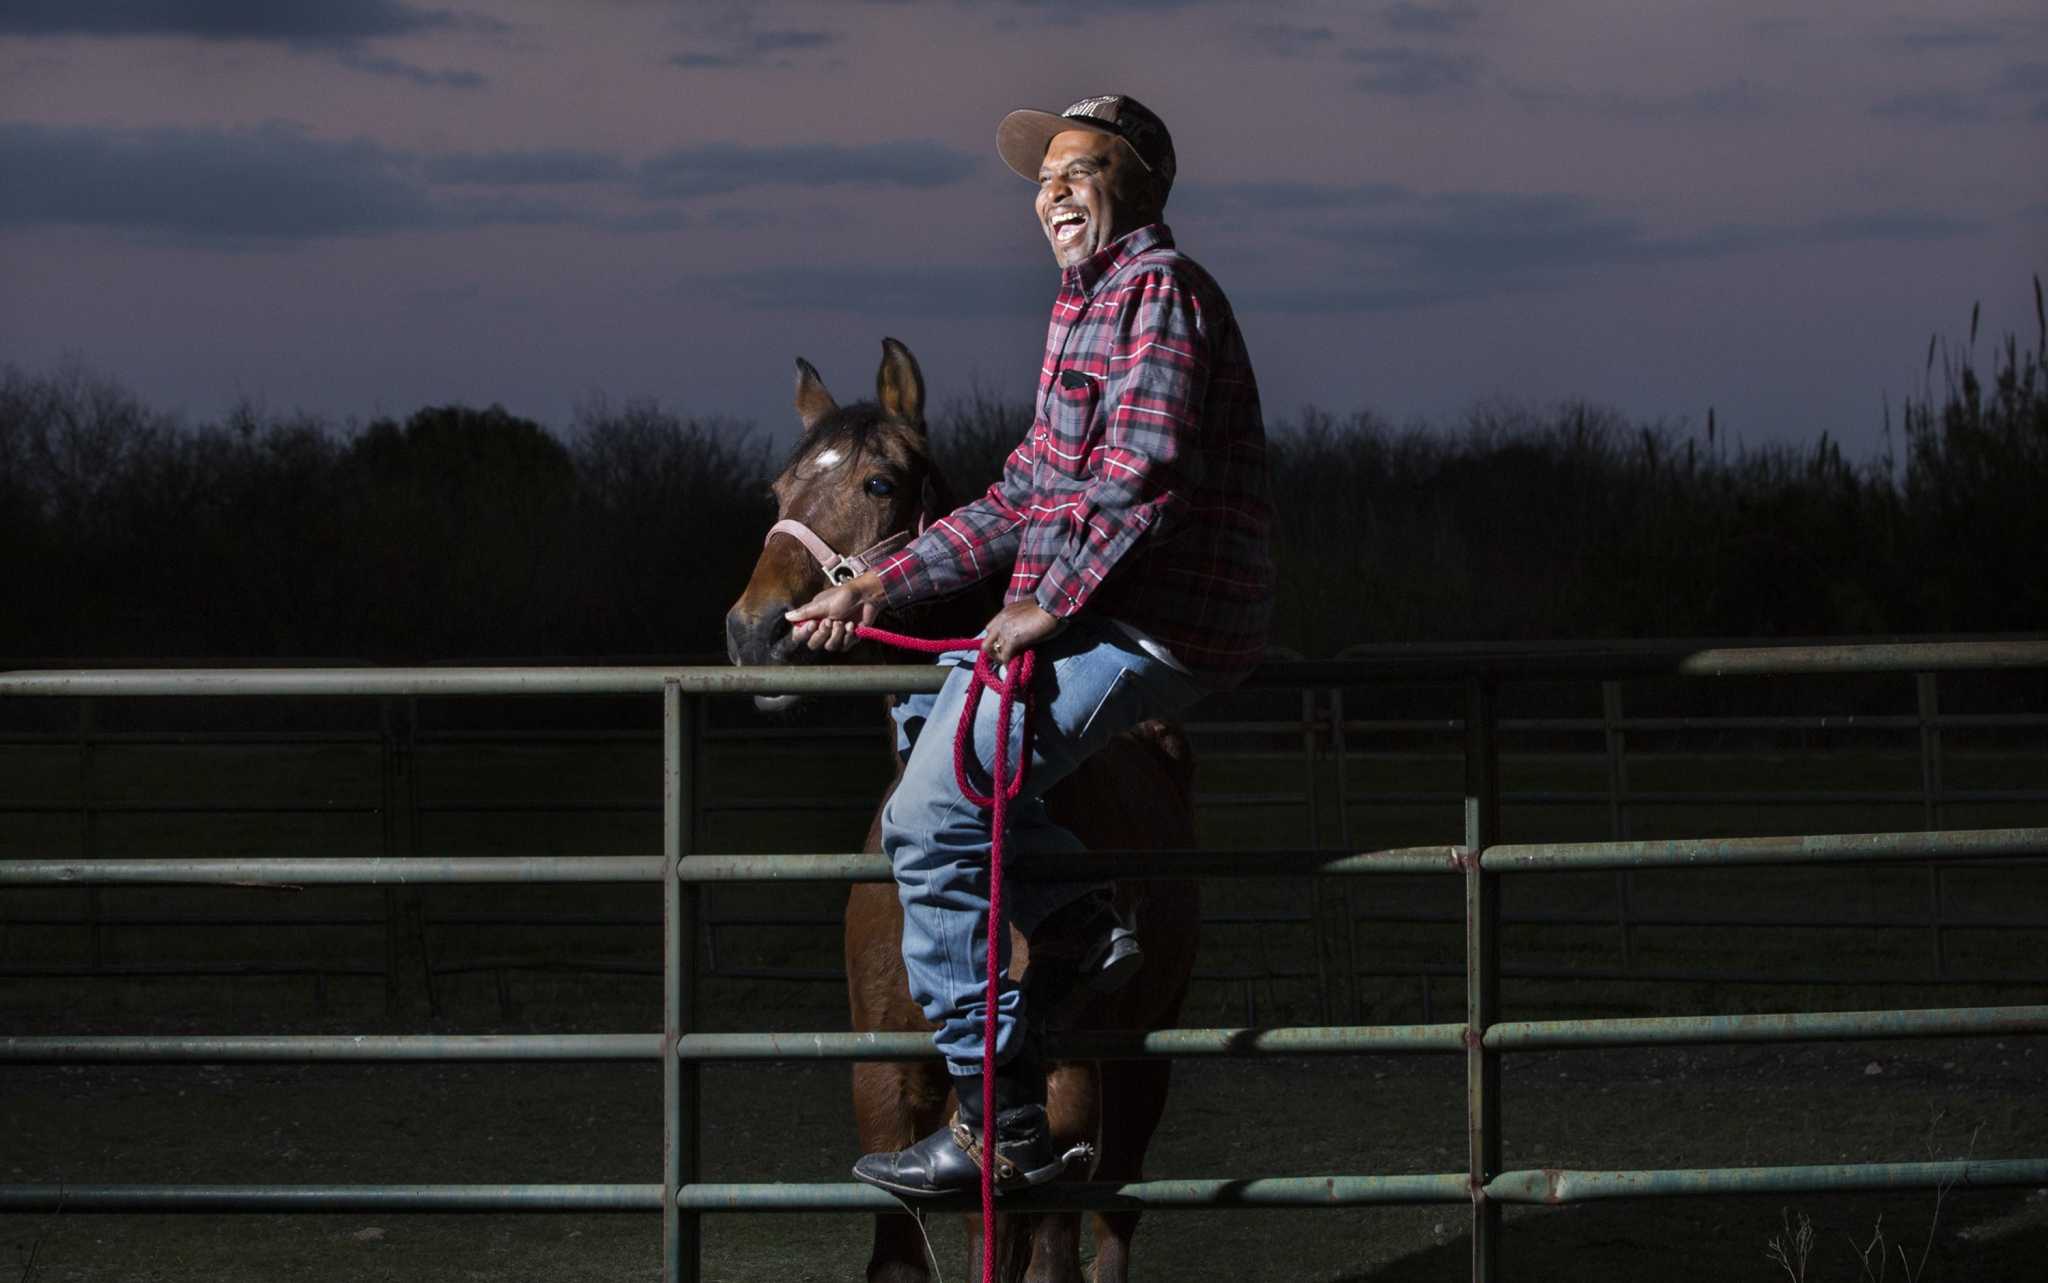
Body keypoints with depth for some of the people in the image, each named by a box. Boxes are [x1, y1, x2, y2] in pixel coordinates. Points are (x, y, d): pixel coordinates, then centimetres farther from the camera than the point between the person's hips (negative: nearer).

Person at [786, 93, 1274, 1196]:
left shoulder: (1156, 289, -11)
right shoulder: (1087, 308, 22)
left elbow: (1143, 471, -25)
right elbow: (1024, 499, 24)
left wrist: (1047, 605, -23)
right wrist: (880, 589, 19)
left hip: (1146, 628, -11)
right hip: (1098, 623, 11)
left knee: (930, 821, -14)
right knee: (927, 708, 26)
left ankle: (1000, 1124, -14)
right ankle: (1077, 917, 9)